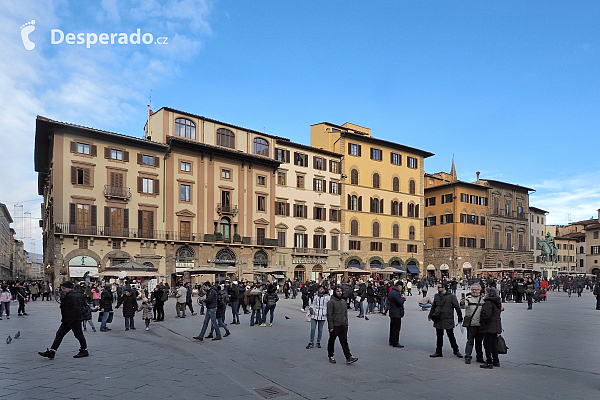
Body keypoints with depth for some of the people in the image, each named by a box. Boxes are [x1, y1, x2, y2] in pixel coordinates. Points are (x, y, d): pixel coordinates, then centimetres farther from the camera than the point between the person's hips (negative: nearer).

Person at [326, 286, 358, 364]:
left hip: (343, 326, 5)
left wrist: (346, 324, 14)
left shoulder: (343, 301, 11)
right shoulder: (331, 302, -11)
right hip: (334, 326, -5)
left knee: (344, 342, 3)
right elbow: (329, 315, -13)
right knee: (331, 341, 9)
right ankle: (331, 356, 22)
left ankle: (348, 357, 1)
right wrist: (331, 327, -15)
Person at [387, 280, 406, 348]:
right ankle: (395, 343, 0)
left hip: (392, 312, 10)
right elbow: (400, 302, -25)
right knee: (396, 328, -4)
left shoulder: (391, 292, 12)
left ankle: (391, 341, 26)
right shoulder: (396, 293, -21)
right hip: (396, 313, -10)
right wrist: (403, 298, -5)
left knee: (392, 327, 17)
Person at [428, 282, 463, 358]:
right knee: (439, 336, 11)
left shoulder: (451, 296, -8)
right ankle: (438, 352, 18)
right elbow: (433, 307, 18)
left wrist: (460, 318, -4)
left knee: (451, 336, 5)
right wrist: (430, 316, 17)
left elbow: (457, 308, -5)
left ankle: (456, 350, 22)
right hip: (438, 320, 5)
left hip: (448, 320, -5)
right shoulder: (437, 296, 7)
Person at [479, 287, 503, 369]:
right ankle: (496, 361, 26)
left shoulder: (488, 303, -20)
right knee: (494, 344, 18)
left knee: (487, 345, -1)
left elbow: (486, 315, -24)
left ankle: (489, 363, 3)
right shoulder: (497, 302, 10)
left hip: (489, 327, -9)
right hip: (496, 327, 9)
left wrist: (482, 321, -8)